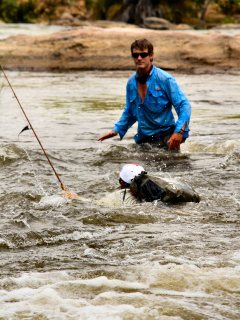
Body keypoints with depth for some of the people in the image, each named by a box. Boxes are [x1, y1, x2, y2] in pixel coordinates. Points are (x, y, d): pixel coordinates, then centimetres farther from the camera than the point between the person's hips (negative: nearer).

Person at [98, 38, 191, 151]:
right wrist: (116, 130, 9)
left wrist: (179, 132, -25)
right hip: (143, 138, 5)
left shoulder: (165, 79, -9)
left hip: (165, 136, -5)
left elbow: (184, 106, -11)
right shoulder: (131, 82, 7)